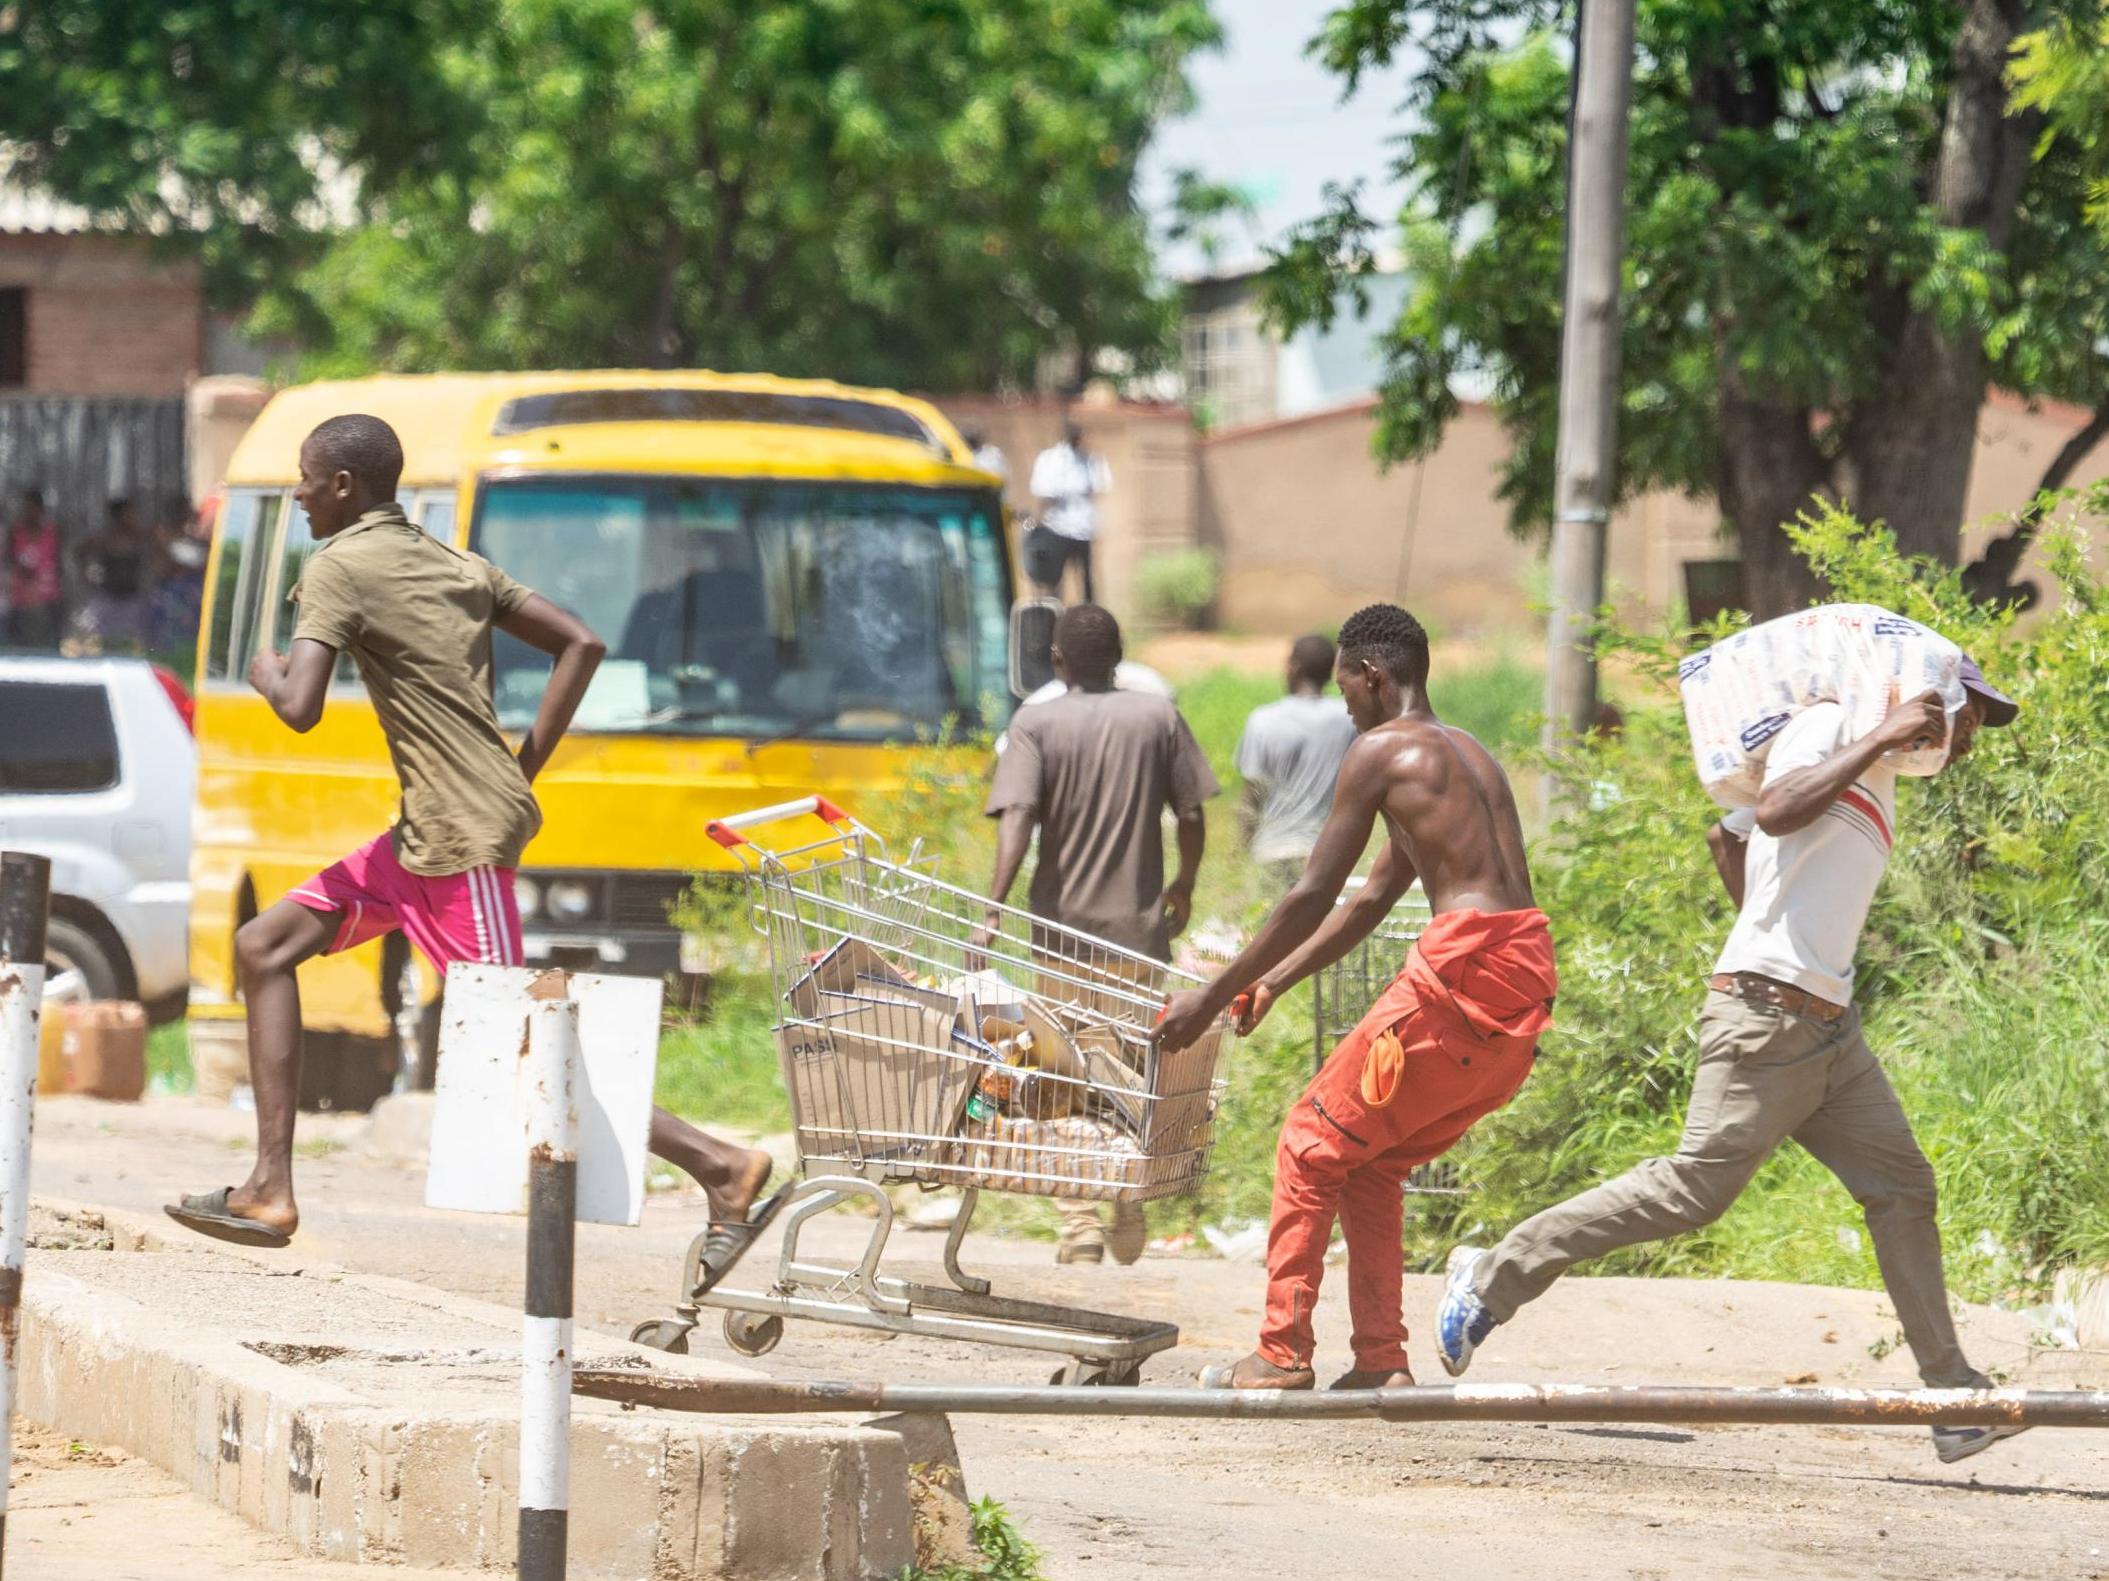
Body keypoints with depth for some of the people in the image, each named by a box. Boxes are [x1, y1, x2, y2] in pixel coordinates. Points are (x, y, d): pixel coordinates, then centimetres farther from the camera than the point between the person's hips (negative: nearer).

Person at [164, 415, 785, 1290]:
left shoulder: (338, 569, -9)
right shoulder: (457, 565, 15)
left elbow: (301, 709, -20)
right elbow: (580, 644, 12)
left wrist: (266, 673, 3)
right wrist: (522, 771, 14)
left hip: (463, 841, -10)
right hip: (423, 833, 10)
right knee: (265, 946, 12)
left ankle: (721, 1167, -8)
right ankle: (270, 1191, 8)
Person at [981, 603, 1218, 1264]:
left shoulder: (1037, 723, -3)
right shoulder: (1158, 717, 2)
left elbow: (1017, 818, -16)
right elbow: (1191, 815, 2)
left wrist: (994, 909, -21)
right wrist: (1183, 887, 19)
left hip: (1063, 918, -1)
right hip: (1140, 919, 1)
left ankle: (1081, 1225, -3)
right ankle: (1130, 1224, 10)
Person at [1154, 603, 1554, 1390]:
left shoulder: (1379, 750, -1)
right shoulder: (1468, 755, 26)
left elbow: (1312, 898, -4)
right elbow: (1373, 900, 31)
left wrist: (1216, 997, 3)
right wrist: (1273, 983, 34)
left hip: (1463, 970, -8)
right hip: (1528, 978, 8)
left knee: (1314, 1143, 4)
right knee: (1372, 1162, 20)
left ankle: (1283, 1355, 2)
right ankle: (1382, 1361, 15)